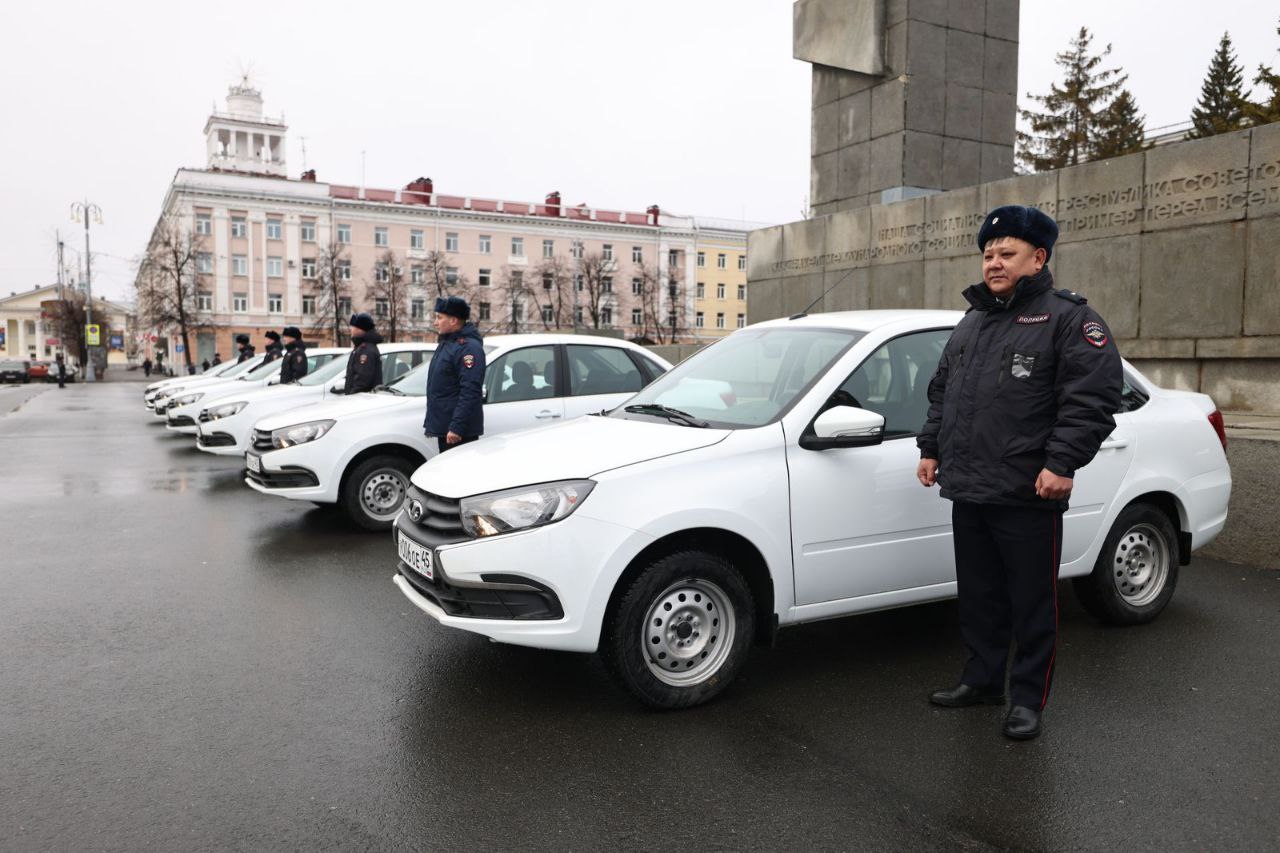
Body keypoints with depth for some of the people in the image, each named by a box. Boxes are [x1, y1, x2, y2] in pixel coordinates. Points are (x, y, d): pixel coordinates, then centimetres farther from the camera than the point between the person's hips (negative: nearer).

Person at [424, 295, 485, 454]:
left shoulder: (468, 347, -16)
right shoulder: (446, 344, 17)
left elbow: (470, 393, -24)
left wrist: (457, 427, -27)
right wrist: (430, 422, 23)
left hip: (459, 432, -10)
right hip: (443, 427, 10)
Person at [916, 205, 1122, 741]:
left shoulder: (1068, 319, -4)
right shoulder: (971, 324, 17)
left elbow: (1094, 396, -13)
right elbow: (941, 391, 23)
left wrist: (1062, 462, -20)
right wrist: (931, 448, 16)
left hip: (1026, 496, -7)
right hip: (967, 493, 7)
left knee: (1032, 604, 5)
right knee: (977, 597, 16)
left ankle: (1027, 698, 18)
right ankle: (981, 680, 31)